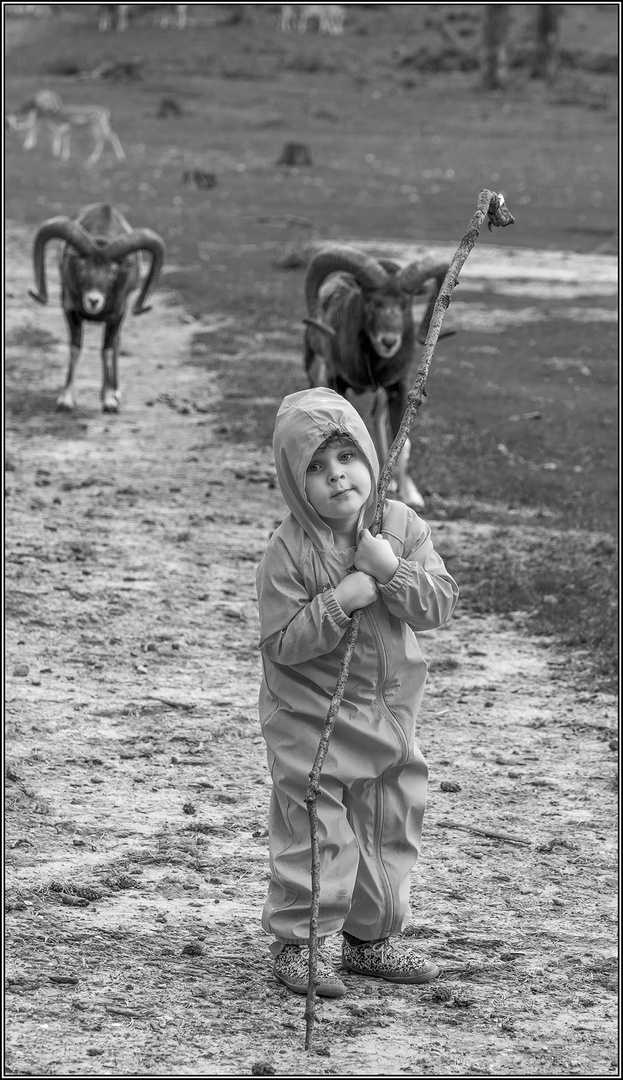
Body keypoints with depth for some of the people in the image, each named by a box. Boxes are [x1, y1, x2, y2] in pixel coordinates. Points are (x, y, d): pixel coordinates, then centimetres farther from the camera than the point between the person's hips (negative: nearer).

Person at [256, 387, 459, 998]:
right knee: (315, 833, -1)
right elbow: (282, 642, -19)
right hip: (312, 722, -5)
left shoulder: (402, 527, -4)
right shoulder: (288, 552, -17)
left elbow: (440, 604, -8)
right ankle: (298, 943, 12)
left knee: (389, 830, 15)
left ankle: (372, 936, 31)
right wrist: (341, 599, -28)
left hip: (389, 712, 5)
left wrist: (390, 570, -24)